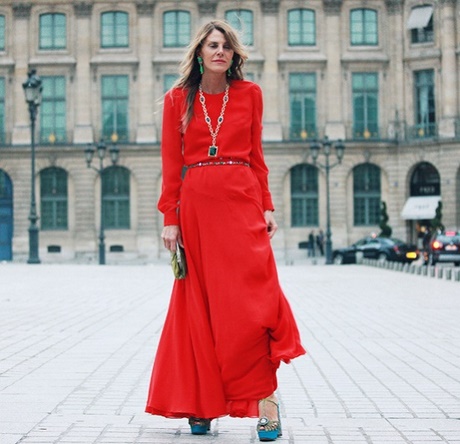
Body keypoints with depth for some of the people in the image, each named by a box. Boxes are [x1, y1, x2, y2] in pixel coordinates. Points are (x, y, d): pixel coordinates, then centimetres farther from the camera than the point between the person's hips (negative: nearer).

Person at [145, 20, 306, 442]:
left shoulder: (249, 94, 9)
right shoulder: (178, 99, 7)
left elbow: (256, 154, 10)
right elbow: (172, 163, 4)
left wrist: (267, 206, 2)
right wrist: (170, 218, -2)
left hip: (242, 202, 0)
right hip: (196, 205, 1)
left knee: (251, 300, -10)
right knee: (200, 304, 4)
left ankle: (265, 397, -6)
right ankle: (200, 403, 13)